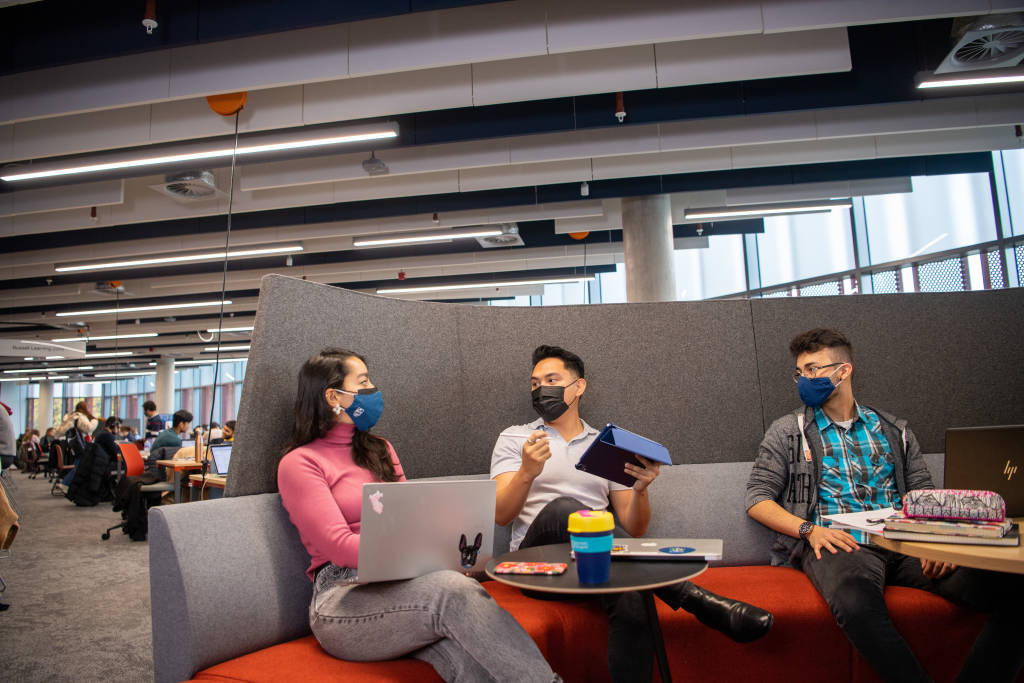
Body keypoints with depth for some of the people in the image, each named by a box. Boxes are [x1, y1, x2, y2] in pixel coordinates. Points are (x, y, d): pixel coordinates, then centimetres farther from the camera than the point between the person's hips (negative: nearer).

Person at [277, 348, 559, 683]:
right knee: (456, 591, -35)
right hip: (344, 597, -4)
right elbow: (339, 546, -10)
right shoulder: (300, 463, 2)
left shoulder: (380, 450, 23)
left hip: (401, 582, 5)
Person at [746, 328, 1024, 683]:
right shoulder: (787, 432, 12)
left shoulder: (893, 431, 21)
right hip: (840, 544, -3)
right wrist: (809, 529, -11)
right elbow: (757, 499, 6)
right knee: (856, 603, -39)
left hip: (905, 544, 4)